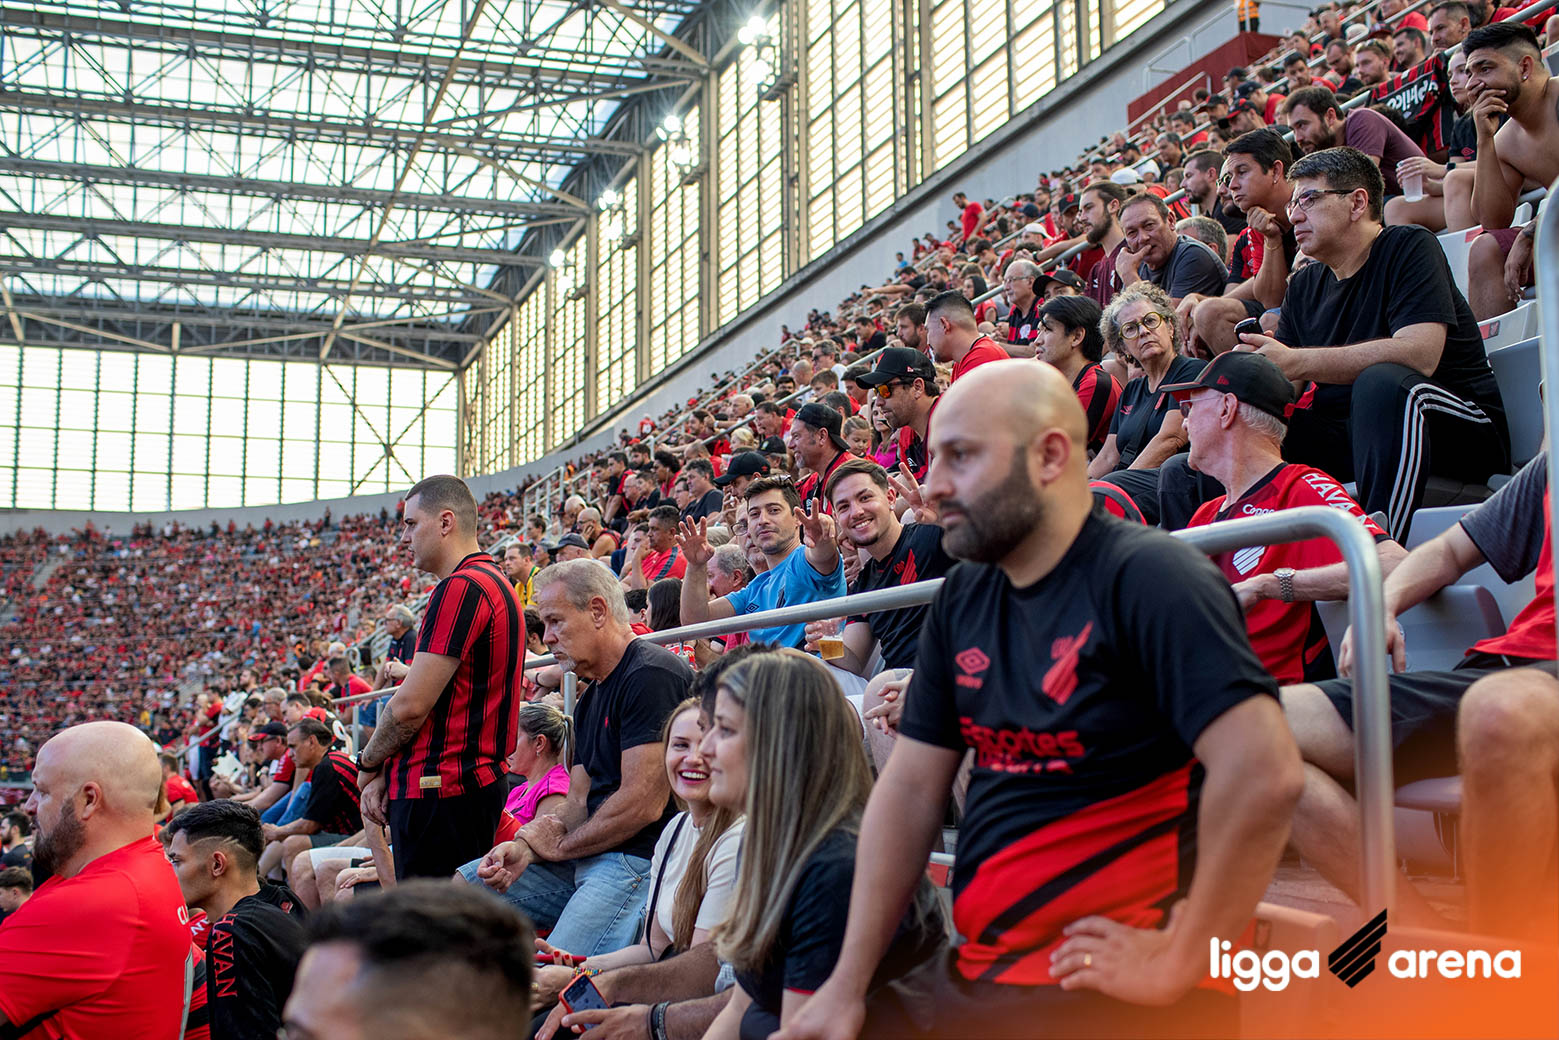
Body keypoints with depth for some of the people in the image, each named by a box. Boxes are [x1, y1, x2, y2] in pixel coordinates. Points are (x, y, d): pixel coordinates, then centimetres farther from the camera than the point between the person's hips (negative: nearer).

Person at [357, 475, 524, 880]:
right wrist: (385, 773, 12)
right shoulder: (495, 583, 19)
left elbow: (410, 706, -18)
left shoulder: (461, 588, -15)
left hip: (441, 792, -10)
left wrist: (369, 762, 1)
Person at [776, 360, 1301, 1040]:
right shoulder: (961, 600, 9)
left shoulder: (1146, 576, -14)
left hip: (1095, 985, -7)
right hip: (970, 974, 7)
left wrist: (1176, 965, -18)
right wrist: (848, 984, 5)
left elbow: (1261, 772, -25)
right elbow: (911, 787, 9)